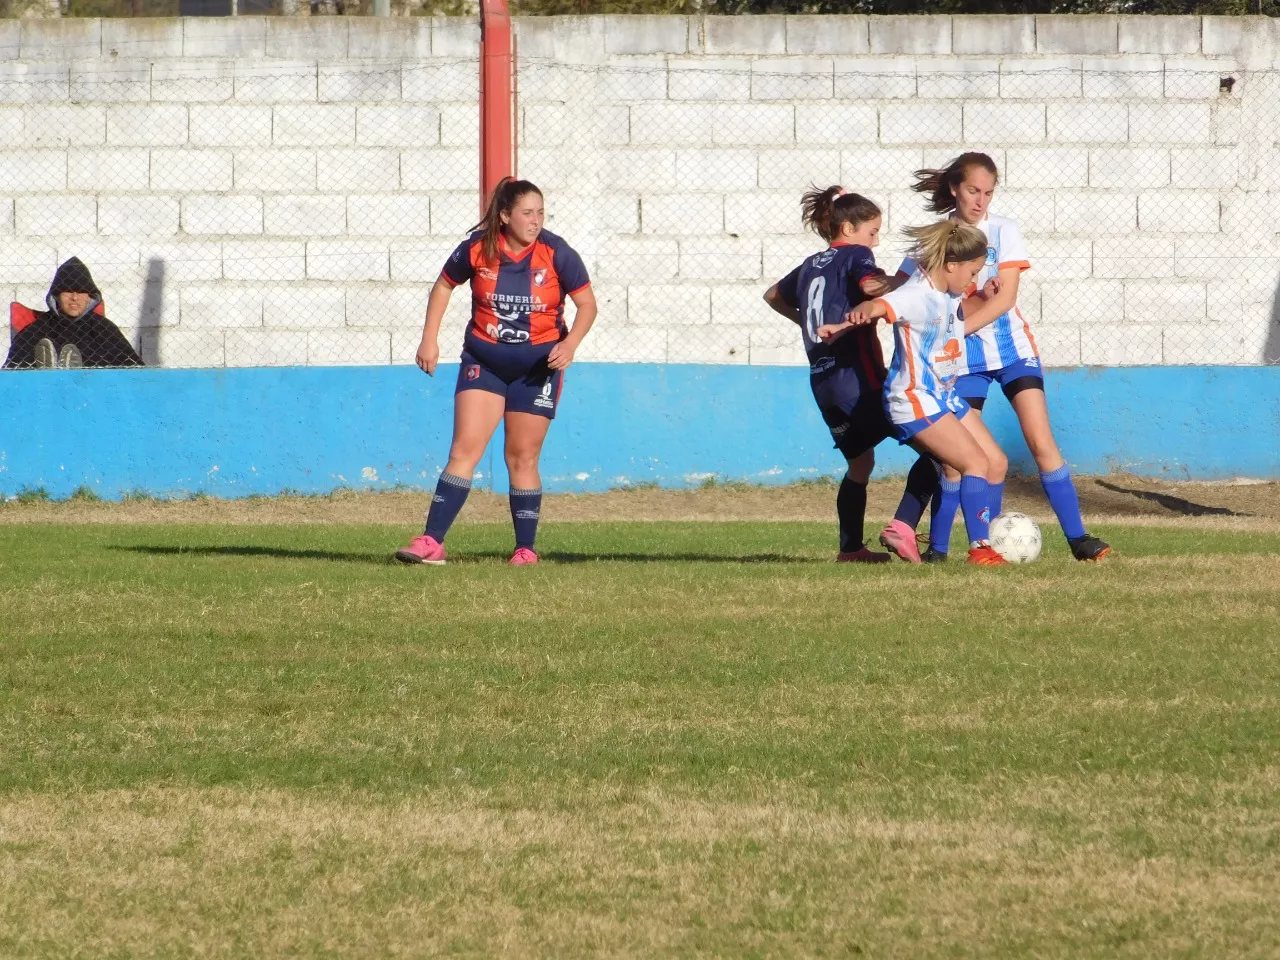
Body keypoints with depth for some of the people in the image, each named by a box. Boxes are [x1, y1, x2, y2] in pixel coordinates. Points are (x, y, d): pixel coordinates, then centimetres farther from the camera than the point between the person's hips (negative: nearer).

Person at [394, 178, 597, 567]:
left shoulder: (557, 254, -10)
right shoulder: (477, 249, -8)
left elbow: (587, 304, -2)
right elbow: (444, 286, 9)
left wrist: (570, 344, -18)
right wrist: (429, 339, 4)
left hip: (537, 366, -1)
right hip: (483, 360, 1)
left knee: (522, 458, 3)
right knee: (465, 449, -10)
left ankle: (526, 549, 14)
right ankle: (431, 542, -13)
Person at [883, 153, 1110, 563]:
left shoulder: (1003, 231, -2)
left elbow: (1005, 298, -11)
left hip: (1011, 348, 0)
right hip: (965, 358, 0)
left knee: (1041, 441, -7)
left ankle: (1078, 538, -5)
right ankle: (937, 547, 7)